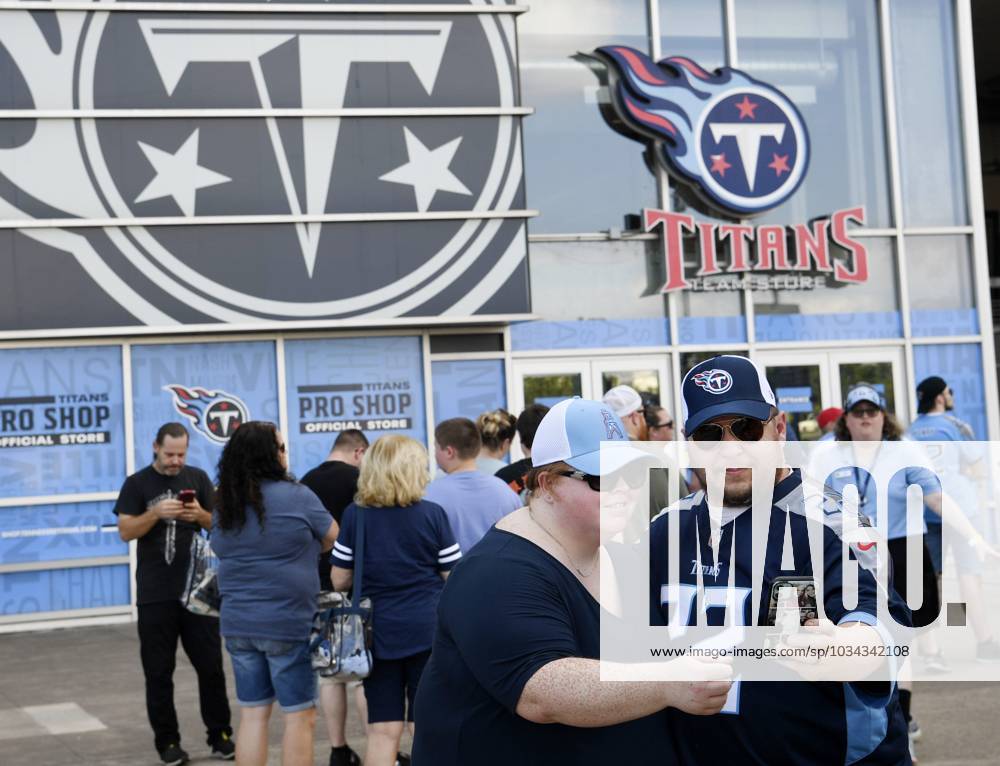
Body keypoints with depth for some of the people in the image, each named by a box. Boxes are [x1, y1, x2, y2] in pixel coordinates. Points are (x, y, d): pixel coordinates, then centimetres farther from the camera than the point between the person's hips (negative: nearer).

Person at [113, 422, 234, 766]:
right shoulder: (137, 484, 1)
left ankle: (220, 735, 13)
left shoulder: (198, 478, 6)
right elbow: (125, 532, -6)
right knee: (159, 671, 3)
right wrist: (156, 513, -20)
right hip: (155, 595, -1)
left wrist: (201, 515, -13)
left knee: (211, 666, 4)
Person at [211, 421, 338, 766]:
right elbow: (334, 540, 1)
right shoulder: (296, 496, -11)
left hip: (237, 623, 6)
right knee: (300, 715, 3)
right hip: (288, 623, -6)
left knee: (252, 713, 12)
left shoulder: (223, 506, 6)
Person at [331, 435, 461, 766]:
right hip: (427, 630, -2)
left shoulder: (355, 514, -2)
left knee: (383, 730, 6)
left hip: (378, 631, 2)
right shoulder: (432, 514, -6)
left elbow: (340, 581, 3)